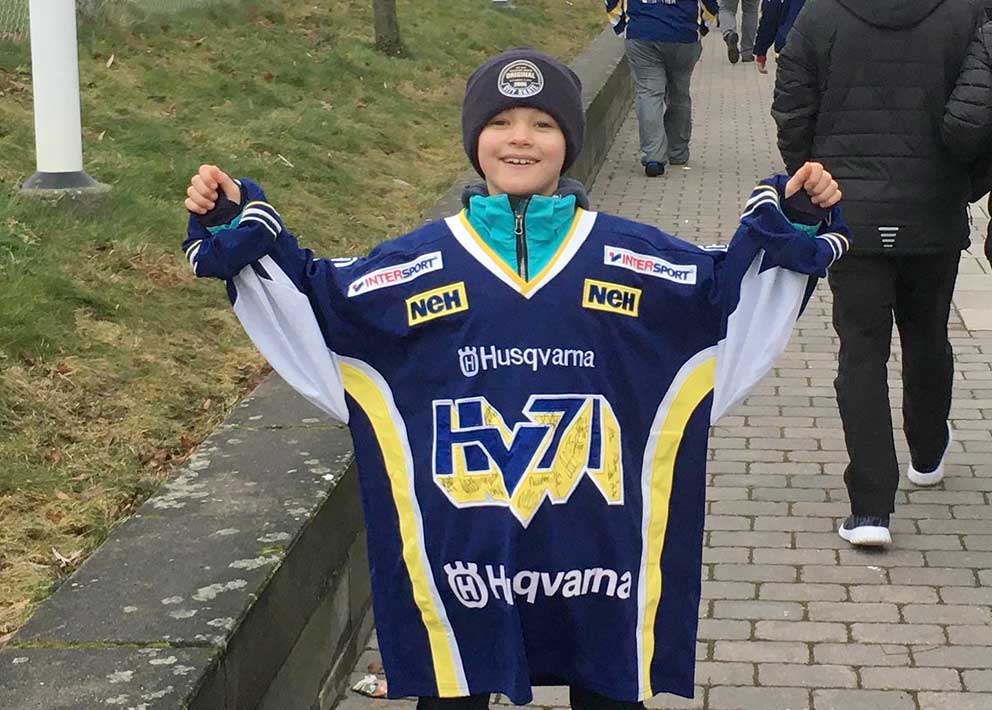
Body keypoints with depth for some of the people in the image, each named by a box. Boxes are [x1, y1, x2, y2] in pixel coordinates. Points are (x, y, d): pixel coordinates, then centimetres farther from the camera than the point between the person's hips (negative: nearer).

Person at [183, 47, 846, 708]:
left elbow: (730, 287, 10)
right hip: (459, 555, 0)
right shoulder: (419, 262, 2)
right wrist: (236, 229, -1)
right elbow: (316, 297, 8)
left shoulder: (631, 257, 3)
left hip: (599, 552, 0)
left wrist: (796, 221, -3)